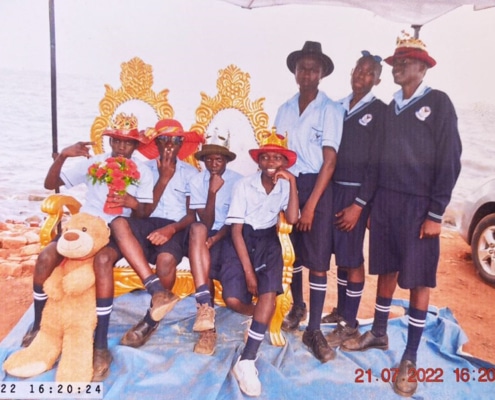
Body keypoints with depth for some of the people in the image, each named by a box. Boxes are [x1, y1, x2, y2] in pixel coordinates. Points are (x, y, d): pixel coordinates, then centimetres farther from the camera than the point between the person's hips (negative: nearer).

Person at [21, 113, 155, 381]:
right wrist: (62, 155, -14)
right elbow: (50, 184, 2)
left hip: (116, 233, -2)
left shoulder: (143, 172, 2)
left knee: (102, 260, -38)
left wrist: (132, 202, -26)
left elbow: (143, 216, -3)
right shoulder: (92, 163, 6)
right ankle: (38, 326, 1)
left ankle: (101, 346, -32)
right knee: (45, 257, -25)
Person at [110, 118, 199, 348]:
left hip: (176, 228, -2)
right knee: (118, 223, -32)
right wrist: (164, 178, -2)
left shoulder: (190, 172, 14)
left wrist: (171, 228, -18)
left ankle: (151, 319, -11)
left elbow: (192, 214, 3)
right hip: (149, 224, 2)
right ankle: (157, 290, -39)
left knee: (166, 259, -35)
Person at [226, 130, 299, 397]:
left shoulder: (285, 186, -1)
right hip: (242, 238, -2)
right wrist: (248, 270, -21)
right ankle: (264, 316, 16)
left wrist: (292, 182, -19)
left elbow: (293, 219, -19)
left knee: (269, 293, -24)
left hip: (268, 241, 2)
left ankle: (246, 361, -21)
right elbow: (236, 230, -14)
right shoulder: (244, 185, -11)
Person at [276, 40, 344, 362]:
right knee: (291, 251, 14)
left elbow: (330, 161, -11)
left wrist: (311, 205, -15)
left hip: (317, 186, -4)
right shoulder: (285, 110, 8)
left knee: (317, 259, -3)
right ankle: (297, 306, 36)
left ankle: (314, 329, 7)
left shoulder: (331, 109, -7)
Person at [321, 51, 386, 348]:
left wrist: (359, 204, -14)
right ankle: (341, 310, 28)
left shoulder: (380, 111, -4)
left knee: (352, 257, -1)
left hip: (356, 192, -5)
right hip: (333, 188, 5)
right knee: (339, 254, 13)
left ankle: (350, 324, 10)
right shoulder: (338, 107, 12)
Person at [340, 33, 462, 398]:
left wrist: (436, 212, -12)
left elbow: (450, 159, -8)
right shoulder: (389, 108, 11)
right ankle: (379, 333, 30)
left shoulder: (438, 102, -4)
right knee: (386, 270, 13)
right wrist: (371, 203, 8)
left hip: (418, 204, -5)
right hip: (384, 201, 5)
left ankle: (410, 358, 13)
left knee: (418, 280, 2)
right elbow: (380, 157, 12)